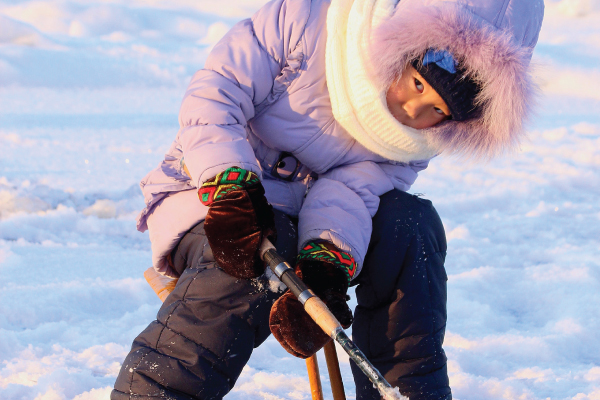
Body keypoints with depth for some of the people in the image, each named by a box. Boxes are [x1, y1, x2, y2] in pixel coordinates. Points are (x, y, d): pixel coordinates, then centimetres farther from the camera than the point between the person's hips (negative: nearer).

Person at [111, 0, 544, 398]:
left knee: (411, 224, -22)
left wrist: (323, 266, -40)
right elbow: (214, 93, -22)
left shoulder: (422, 137, -9)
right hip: (209, 194, -3)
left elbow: (352, 188, -21)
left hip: (310, 216, 4)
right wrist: (232, 187, -36)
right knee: (253, 270, -37)